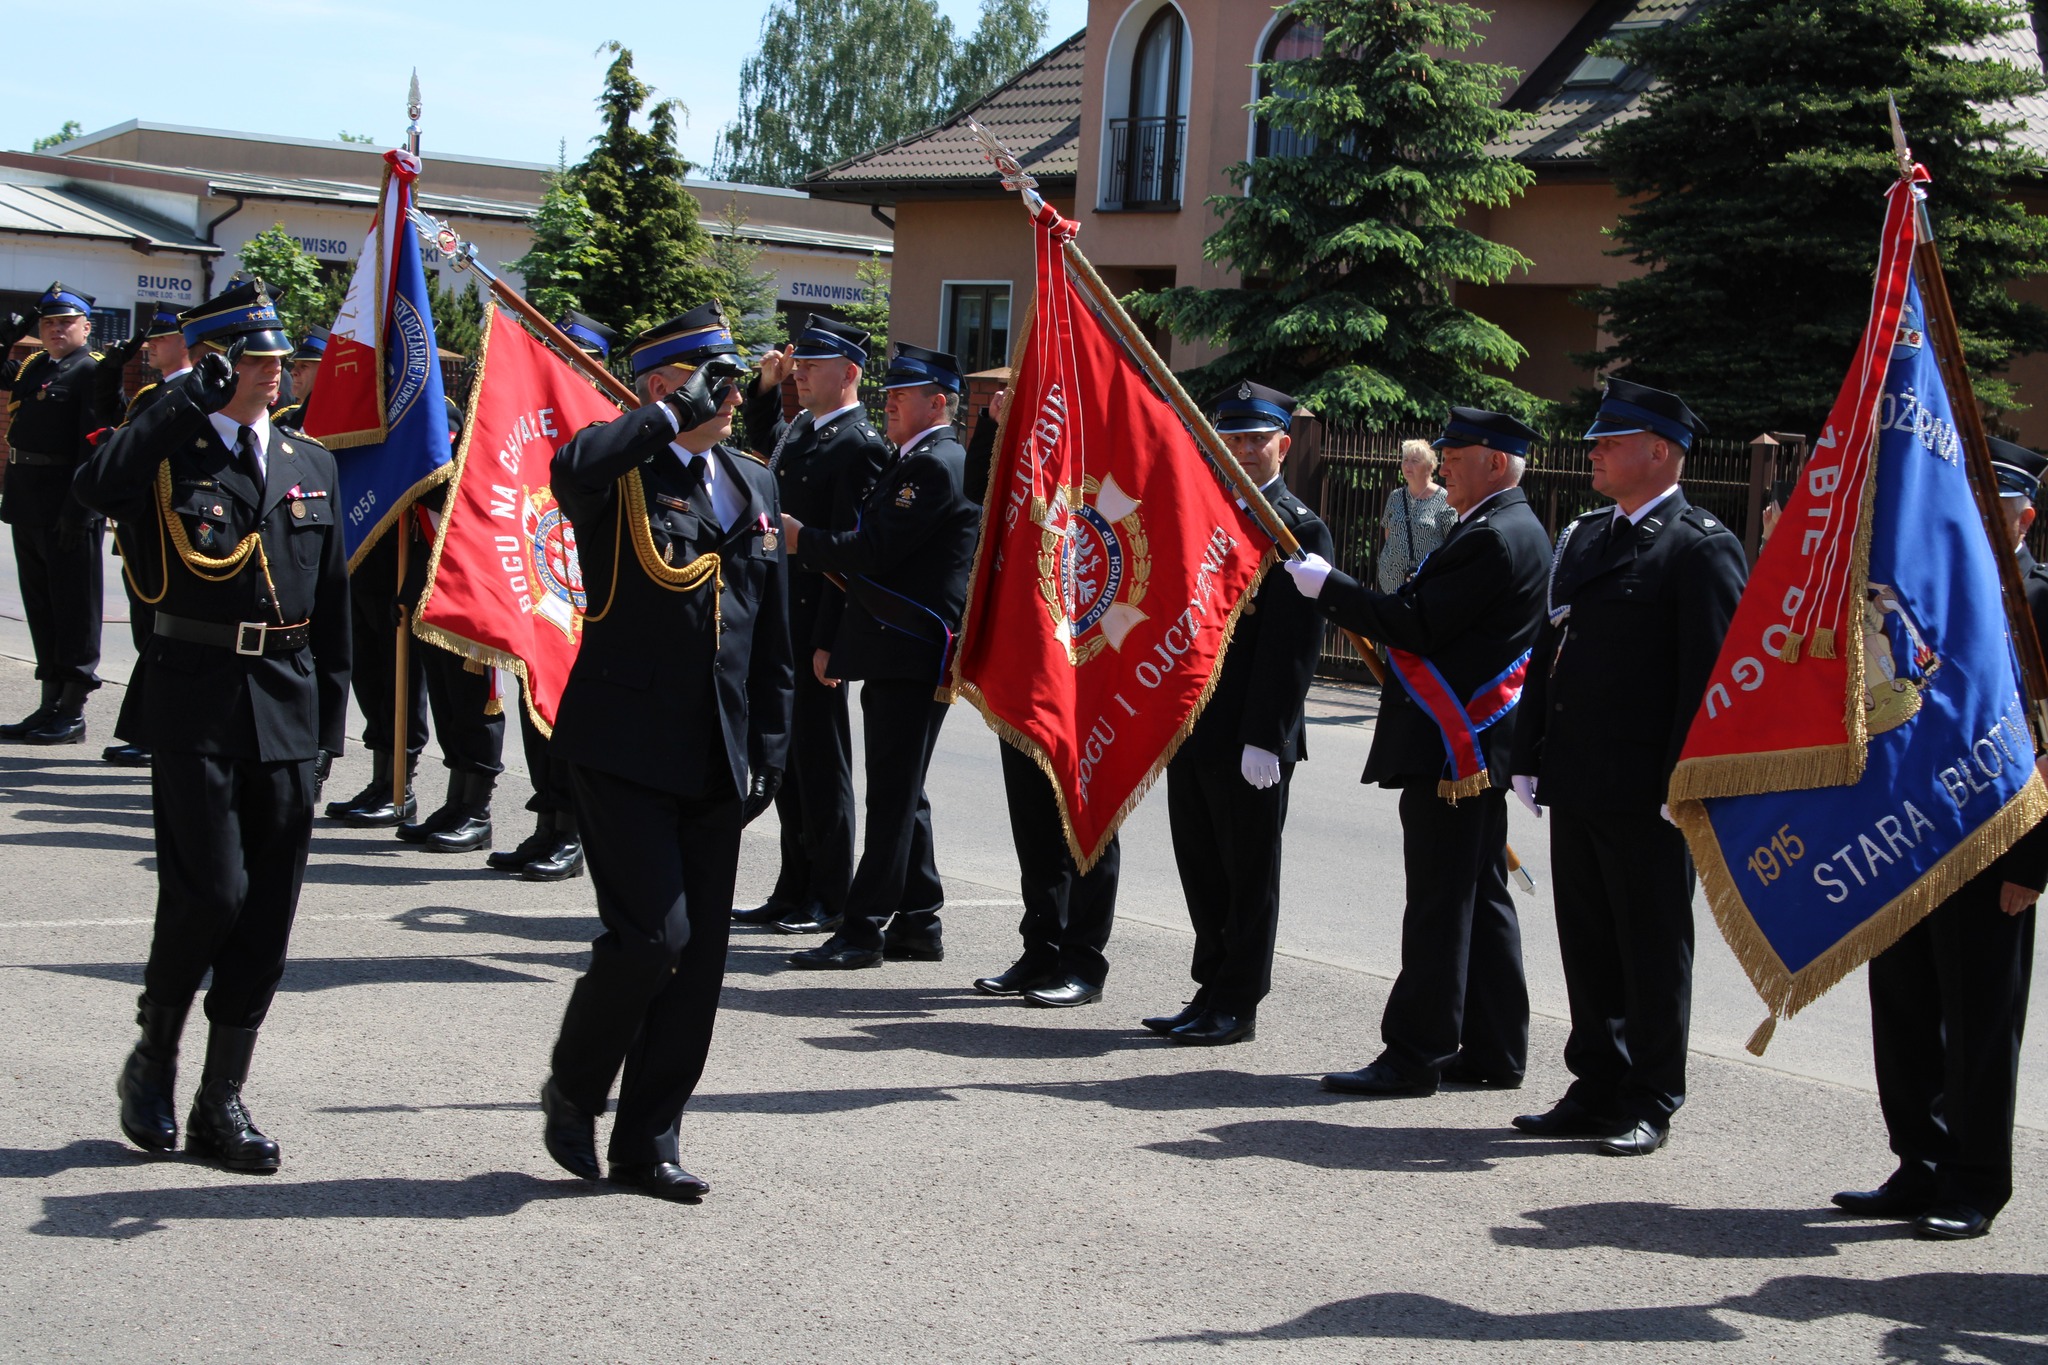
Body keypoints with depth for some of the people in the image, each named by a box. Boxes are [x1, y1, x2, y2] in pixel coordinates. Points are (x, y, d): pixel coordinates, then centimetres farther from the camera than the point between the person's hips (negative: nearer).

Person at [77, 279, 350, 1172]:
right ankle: (154, 1058, 16)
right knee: (210, 893, -10)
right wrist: (189, 399, -19)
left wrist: (329, 722, 12)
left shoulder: (310, 464, 13)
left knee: (266, 915, 4)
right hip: (196, 704, -4)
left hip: (288, 710, 4)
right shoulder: (166, 455, -1)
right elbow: (96, 489, -25)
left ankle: (221, 1104, 14)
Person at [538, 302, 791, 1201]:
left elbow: (771, 629, 18)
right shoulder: (619, 475, -5)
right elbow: (573, 468, -33)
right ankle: (573, 1090, 13)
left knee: (698, 952, 6)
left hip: (718, 756, 6)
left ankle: (648, 1141, 18)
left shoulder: (752, 483, 15)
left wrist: (768, 748, 13)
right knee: (652, 934, -13)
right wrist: (675, 416, -21)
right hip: (626, 747, -6)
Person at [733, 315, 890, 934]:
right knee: (787, 758, 13)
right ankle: (794, 891, 21)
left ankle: (831, 900, 8)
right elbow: (762, 440, 39)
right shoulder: (800, 427, 12)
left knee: (821, 759, -1)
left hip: (816, 623, -9)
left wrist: (827, 641, -20)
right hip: (780, 618, 9)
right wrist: (766, 386, 20)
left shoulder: (859, 444, -14)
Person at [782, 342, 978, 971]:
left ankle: (863, 928, -5)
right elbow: (877, 548, 20)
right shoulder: (914, 463, 21)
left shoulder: (936, 465, -12)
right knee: (900, 792, 14)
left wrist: (803, 539, -7)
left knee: (894, 794, -7)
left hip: (912, 655, -11)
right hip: (896, 654, 11)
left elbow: (875, 550, -19)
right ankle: (918, 924, 20)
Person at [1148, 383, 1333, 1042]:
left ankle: (1237, 1004, 11)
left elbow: (1293, 646, -14)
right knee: (1201, 866, 13)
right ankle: (1212, 992, 23)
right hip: (1192, 727, 7)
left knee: (1248, 873, 3)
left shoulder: (1300, 530, -9)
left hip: (1251, 738, -7)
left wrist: (1263, 738, -19)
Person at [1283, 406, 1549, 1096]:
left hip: (1454, 750, -11)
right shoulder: (1515, 530, 18)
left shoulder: (1496, 537, -16)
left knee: (1439, 907, -6)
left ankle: (1414, 1056, -2)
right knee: (1481, 899, 13)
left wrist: (1328, 585, -12)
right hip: (1472, 748, 11)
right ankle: (1493, 1050, 19)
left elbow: (1417, 626, -20)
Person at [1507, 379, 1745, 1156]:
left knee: (1653, 950, 3)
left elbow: (1711, 674, -15)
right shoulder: (1585, 537, 15)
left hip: (1646, 794, -8)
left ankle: (1651, 1103, 13)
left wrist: (1685, 780, -19)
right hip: (1577, 785, 8)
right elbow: (1549, 652, 17)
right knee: (1587, 945, 13)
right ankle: (1597, 1088, 24)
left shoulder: (1702, 547, -10)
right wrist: (1529, 757, 13)